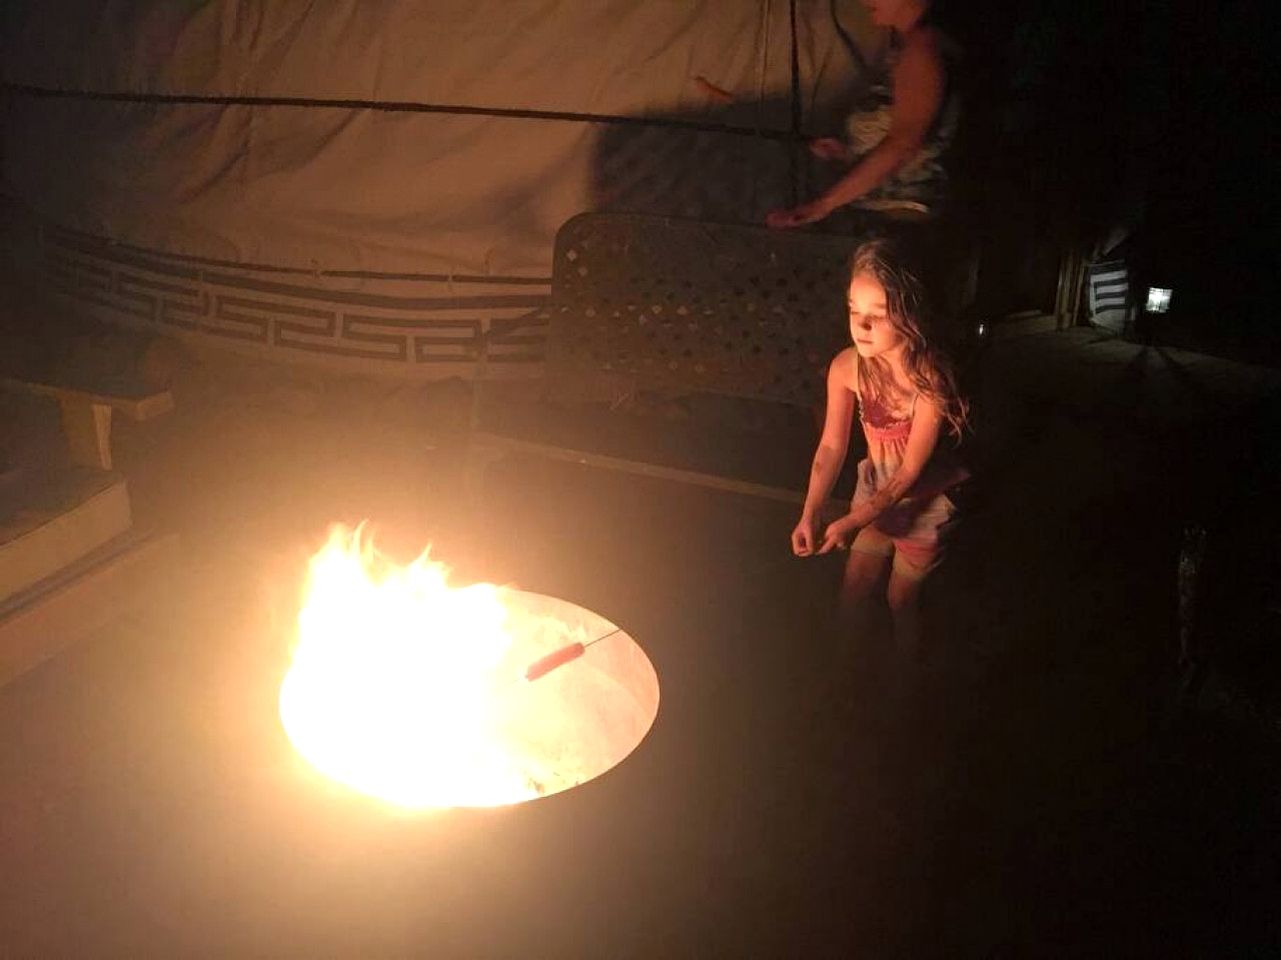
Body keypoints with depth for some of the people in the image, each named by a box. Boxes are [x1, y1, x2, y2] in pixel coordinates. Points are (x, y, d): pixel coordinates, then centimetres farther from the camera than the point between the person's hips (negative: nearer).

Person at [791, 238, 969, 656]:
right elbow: (831, 446, -14)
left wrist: (854, 522, -30)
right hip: (874, 494, 4)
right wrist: (809, 515, -24)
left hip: (922, 503, -3)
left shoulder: (930, 379, -34)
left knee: (901, 600, 16)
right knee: (852, 594, 17)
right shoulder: (847, 367, -22)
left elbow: (911, 471, -27)